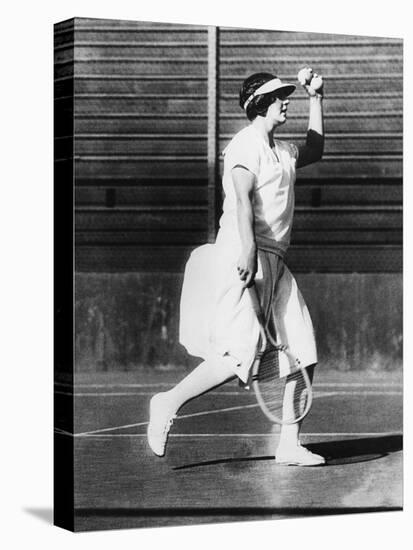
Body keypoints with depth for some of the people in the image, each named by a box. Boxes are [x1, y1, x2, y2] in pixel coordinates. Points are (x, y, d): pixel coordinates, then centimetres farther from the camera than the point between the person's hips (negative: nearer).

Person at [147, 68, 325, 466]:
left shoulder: (280, 150, 22)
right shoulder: (246, 144, -5)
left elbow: (313, 151, 43)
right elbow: (242, 196, -21)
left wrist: (315, 99, 35)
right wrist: (247, 248, -35)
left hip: (275, 263, 9)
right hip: (244, 258, -9)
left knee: (303, 354, 0)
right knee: (239, 355, -17)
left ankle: (289, 445, 4)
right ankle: (169, 402, 0)